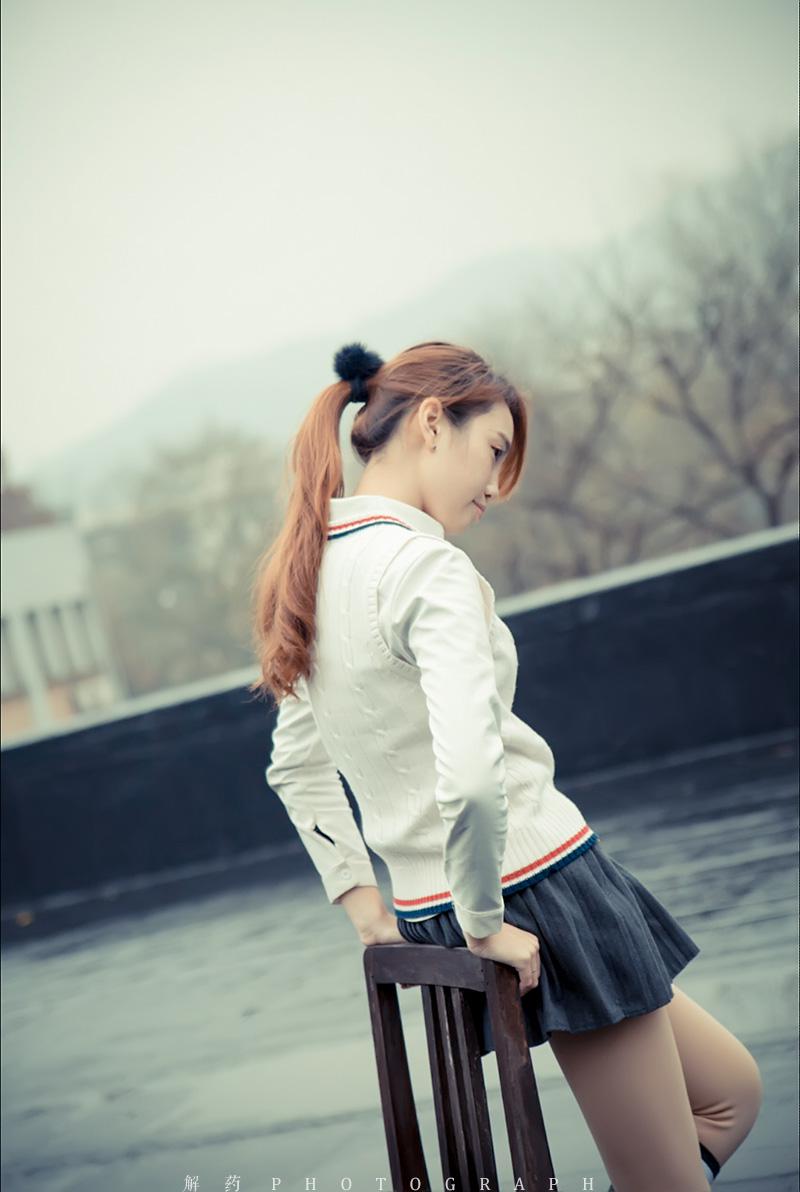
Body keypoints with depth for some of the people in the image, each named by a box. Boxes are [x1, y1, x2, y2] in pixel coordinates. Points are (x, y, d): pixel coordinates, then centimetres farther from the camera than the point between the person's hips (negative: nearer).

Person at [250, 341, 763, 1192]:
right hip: (536, 892, -9)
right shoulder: (427, 567, -19)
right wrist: (483, 923, -17)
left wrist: (362, 899, 17)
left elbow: (295, 768, 21)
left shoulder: (313, 572, 10)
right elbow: (471, 776, -31)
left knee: (730, 1092, 22)